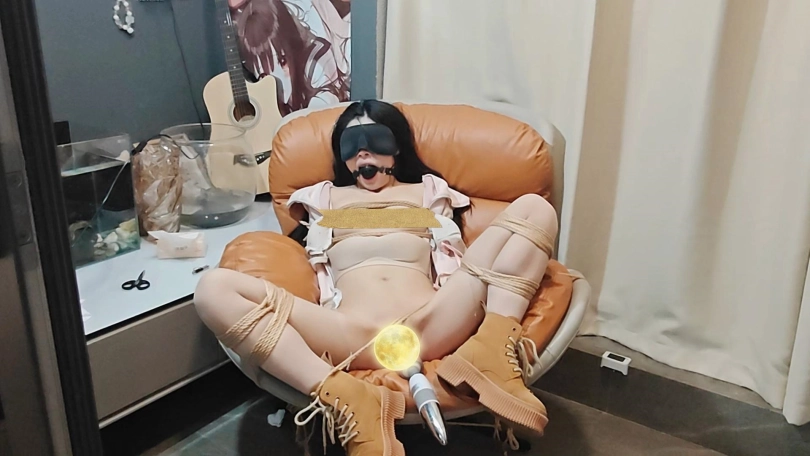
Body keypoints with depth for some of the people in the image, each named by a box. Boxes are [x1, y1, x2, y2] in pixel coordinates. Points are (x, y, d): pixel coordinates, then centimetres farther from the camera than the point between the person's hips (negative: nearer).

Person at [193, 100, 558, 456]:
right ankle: (348, 402, -34)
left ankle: (492, 351, -27)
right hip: (352, 337, 0)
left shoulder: (429, 192, 30)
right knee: (214, 288, -22)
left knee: (534, 208, -7)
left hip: (430, 327, 1)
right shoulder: (324, 198, 32)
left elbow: (457, 261, 20)